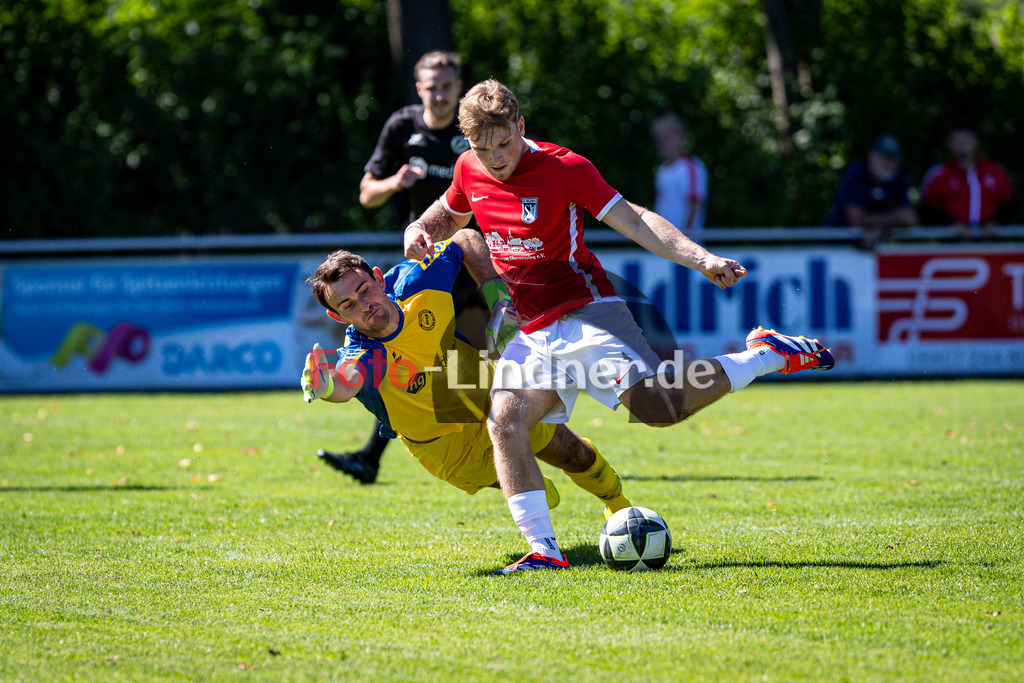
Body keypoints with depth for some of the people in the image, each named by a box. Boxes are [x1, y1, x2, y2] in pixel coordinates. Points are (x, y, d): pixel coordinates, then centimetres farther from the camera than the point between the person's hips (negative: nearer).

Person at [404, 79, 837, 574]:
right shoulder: (470, 171, 5)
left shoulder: (563, 168, -11)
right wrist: (419, 230, 3)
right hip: (533, 331, 5)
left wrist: (702, 260, -24)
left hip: (585, 310, -5)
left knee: (658, 406, -22)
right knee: (504, 421, -17)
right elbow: (449, 217, 27)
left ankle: (770, 354, 0)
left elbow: (634, 221, -13)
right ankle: (543, 550, -13)